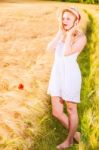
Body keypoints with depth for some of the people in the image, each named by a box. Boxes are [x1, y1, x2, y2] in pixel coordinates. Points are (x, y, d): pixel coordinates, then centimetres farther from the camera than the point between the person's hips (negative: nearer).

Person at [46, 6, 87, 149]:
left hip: (70, 76, -7)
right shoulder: (62, 34, 10)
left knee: (71, 110, 12)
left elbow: (66, 53, -24)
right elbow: (49, 48, -3)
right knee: (56, 112, 13)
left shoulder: (81, 37, -11)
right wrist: (60, 31, -4)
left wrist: (70, 33, -15)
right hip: (57, 75, 7)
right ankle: (75, 134, 36)